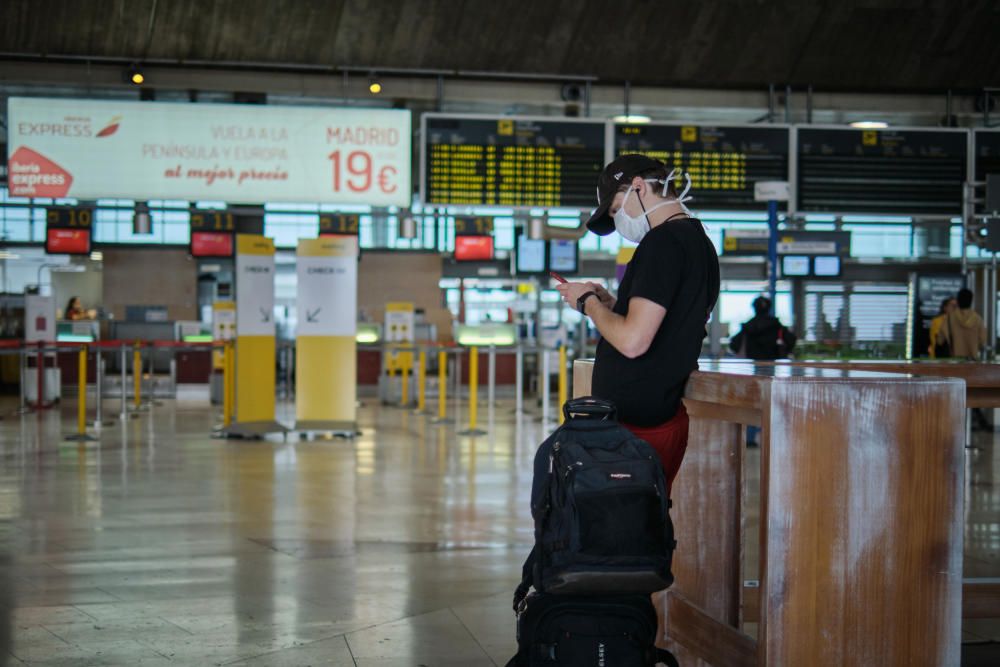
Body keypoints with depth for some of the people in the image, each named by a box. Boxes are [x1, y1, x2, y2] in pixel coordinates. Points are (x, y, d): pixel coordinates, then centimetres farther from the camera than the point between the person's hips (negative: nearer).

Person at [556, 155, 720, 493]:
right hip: (665, 416, 10)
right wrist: (607, 301, 17)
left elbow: (633, 341, -22)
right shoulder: (698, 241, 16)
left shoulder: (663, 242, -15)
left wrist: (588, 302, -6)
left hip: (635, 424, -10)